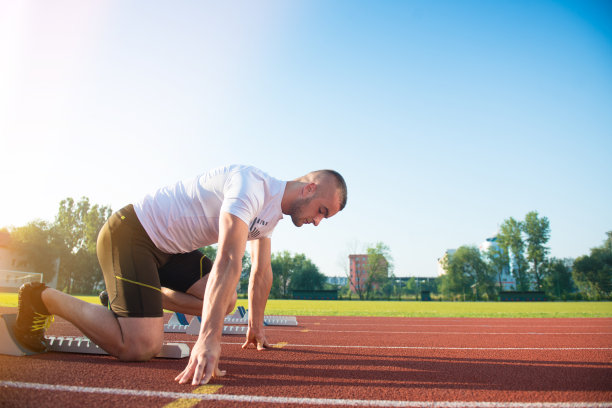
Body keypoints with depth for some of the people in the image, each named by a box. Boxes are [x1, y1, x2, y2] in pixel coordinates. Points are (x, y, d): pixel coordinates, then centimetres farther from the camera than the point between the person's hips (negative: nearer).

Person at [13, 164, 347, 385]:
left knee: (225, 302, 3)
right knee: (140, 347, -19)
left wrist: (256, 326, 19)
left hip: (168, 246, 10)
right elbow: (228, 261, -36)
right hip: (130, 233, -10)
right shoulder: (252, 186, -25)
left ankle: (126, 296, 18)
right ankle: (42, 298, 3)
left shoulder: (272, 212, 7)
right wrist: (208, 339, -40)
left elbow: (262, 271, 15)